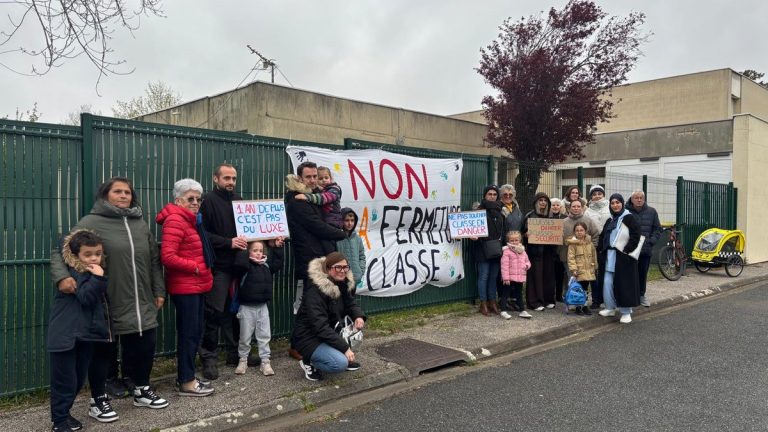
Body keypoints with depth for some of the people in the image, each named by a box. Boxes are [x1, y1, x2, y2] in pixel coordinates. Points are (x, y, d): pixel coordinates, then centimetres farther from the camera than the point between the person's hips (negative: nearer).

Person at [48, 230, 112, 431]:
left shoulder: (96, 272, 12)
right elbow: (85, 297, -24)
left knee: (79, 379, 15)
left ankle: (64, 413, 32)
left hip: (86, 334, 8)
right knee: (65, 380, -1)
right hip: (65, 335, -8)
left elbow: (102, 302, 19)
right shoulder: (73, 272, -11)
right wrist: (98, 278, -30)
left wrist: (105, 328, 15)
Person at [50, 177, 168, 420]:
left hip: (140, 304, 5)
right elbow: (60, 250, -9)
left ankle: (141, 390, 34)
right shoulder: (91, 223, -6)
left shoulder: (140, 224, 11)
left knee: (144, 346, 13)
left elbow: (154, 261, 15)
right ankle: (98, 400, 26)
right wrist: (62, 276, -27)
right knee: (102, 350, 8)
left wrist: (159, 291, 13)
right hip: (106, 305, -5)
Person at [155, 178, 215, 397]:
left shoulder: (191, 221, 17)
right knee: (188, 333, -3)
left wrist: (203, 273, 9)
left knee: (195, 332, 14)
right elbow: (168, 257, -24)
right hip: (185, 287, -10)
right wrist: (195, 267, -16)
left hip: (197, 286, 10)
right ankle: (186, 382, 6)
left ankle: (186, 376, 25)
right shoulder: (175, 221, -15)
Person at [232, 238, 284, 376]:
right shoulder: (246, 265, -11)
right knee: (245, 336, 9)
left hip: (262, 307, 4)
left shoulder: (267, 265, 6)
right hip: (246, 307, -4)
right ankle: (243, 360, 26)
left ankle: (265, 361, 15)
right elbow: (239, 262, -31)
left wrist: (277, 248, 7)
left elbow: (278, 264, 14)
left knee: (264, 336, 7)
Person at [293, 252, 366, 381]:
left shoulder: (343, 284, -3)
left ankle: (344, 358, 7)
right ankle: (308, 362, 0)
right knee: (340, 363, -27)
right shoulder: (314, 291, -26)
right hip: (309, 338, -8)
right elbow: (320, 326, -30)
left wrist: (359, 316, -17)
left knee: (358, 326, -11)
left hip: (330, 331, 8)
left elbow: (350, 304, 8)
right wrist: (345, 347, -30)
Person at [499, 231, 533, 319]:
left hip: (520, 278, 6)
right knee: (505, 294, -2)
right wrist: (505, 277, -19)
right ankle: (504, 311, 2)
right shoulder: (507, 251, -9)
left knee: (519, 294, 17)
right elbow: (504, 265, -14)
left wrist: (527, 265, -4)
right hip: (509, 278, -6)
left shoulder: (522, 251, 11)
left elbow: (527, 261, 22)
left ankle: (522, 311, 25)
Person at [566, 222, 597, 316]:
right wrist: (573, 269, -18)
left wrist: (595, 267, 17)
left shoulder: (589, 242, 7)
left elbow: (594, 256, 15)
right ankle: (578, 307, 9)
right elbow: (571, 258, -11)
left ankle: (584, 306, 23)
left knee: (585, 289, 13)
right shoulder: (573, 243, -8)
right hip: (579, 271, -5)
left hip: (588, 270, 5)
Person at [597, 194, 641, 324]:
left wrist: (626, 250, -17)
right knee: (607, 283, 4)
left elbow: (636, 235, -12)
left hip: (623, 257, -6)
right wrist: (602, 250, 10)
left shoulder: (629, 218, -4)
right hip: (609, 257, 6)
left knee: (624, 283, -4)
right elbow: (602, 236, 22)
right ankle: (610, 308, 18)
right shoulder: (609, 221, 17)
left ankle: (626, 312, 6)